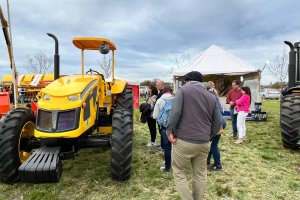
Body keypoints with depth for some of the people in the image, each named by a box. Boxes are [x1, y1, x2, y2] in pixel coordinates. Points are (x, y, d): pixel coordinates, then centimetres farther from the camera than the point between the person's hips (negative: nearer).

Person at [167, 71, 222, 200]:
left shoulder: (183, 89, -1)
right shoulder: (212, 97, 12)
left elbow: (175, 112, -15)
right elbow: (217, 122, 11)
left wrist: (170, 131, -7)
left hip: (183, 140, -5)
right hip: (204, 143, 5)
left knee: (179, 173, 10)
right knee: (200, 174, 19)